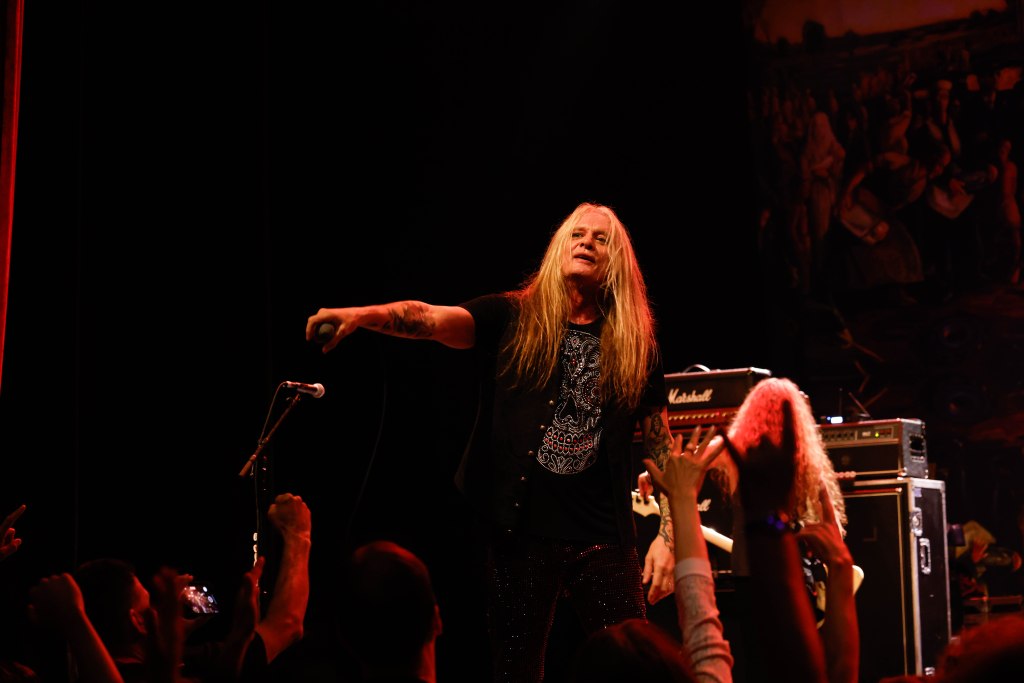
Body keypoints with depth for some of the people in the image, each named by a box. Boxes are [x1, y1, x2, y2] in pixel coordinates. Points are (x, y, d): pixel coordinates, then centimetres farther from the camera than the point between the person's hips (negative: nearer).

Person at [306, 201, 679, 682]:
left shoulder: (635, 345, 8)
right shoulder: (513, 319, 3)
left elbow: (661, 445, 11)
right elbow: (433, 318, -14)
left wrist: (668, 535, 3)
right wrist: (362, 315, -33)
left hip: (605, 538, 1)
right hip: (521, 531, -1)